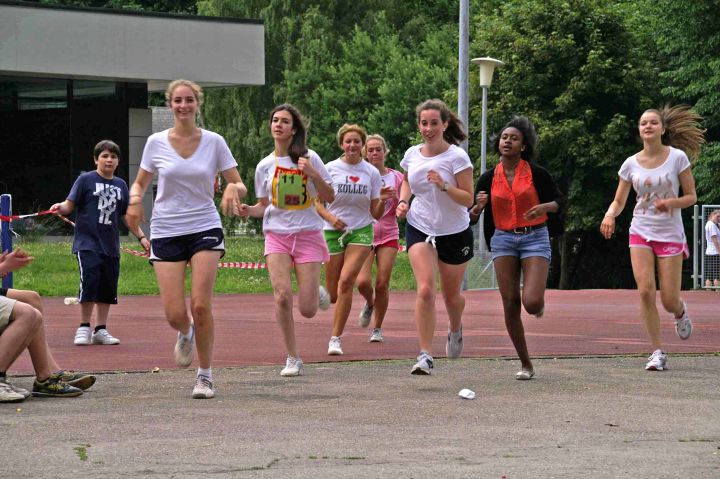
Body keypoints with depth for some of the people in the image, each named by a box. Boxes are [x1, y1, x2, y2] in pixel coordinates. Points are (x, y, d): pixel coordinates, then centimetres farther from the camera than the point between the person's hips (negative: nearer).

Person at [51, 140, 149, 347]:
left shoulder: (120, 185, 13)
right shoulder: (86, 180, 0)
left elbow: (127, 215, 19)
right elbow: (70, 205, -4)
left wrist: (141, 237, 15)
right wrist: (60, 208, -25)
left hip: (111, 246, 5)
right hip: (87, 243, -5)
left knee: (108, 288, 5)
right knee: (89, 283, -13)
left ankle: (101, 330, 14)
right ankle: (84, 328, -2)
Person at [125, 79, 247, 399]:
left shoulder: (214, 142, 1)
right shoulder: (156, 142, 2)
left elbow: (239, 186, 4)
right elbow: (140, 183, 13)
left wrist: (233, 189, -19)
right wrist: (135, 199, -9)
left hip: (205, 229, -1)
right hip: (166, 231, 1)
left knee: (201, 305, -14)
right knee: (175, 314, -8)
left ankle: (205, 375, 3)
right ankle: (186, 334, 31)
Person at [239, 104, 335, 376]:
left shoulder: (309, 159, -1)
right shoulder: (265, 166, 6)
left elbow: (329, 198, 2)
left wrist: (313, 175, -14)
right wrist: (250, 211, -6)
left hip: (308, 234, -2)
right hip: (277, 234, 2)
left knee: (307, 310, -7)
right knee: (283, 296, -18)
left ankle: (317, 293, 32)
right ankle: (292, 359, -3)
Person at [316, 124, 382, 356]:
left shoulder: (371, 172, 3)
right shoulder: (330, 169, -1)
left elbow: (375, 213, 5)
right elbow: (318, 204, 1)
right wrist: (331, 218, -18)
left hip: (361, 231, 0)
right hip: (333, 232, 0)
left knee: (346, 280, -22)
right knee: (333, 294, 1)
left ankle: (335, 338, -17)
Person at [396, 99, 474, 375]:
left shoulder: (457, 157, -14)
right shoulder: (412, 155, -1)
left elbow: (468, 199, -15)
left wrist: (444, 186, -30)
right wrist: (403, 201, 2)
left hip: (455, 233, -2)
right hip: (419, 229, 2)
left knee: (451, 295, 12)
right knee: (425, 289, -18)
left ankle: (455, 330, 48)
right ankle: (425, 355, -17)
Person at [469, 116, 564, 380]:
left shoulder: (536, 173, -3)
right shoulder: (488, 178, 4)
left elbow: (560, 200, 5)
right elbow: (471, 218, 7)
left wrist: (545, 207, -15)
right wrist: (478, 207, -15)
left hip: (535, 238, -3)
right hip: (503, 239, 3)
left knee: (531, 302, -18)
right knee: (510, 304, -2)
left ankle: (540, 303, 22)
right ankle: (525, 364, 10)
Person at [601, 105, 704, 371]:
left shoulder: (677, 157, -6)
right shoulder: (631, 164, 0)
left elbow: (691, 197, -2)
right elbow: (619, 202, 7)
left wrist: (670, 203, -22)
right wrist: (610, 215, -16)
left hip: (670, 234, -2)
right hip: (641, 233, 2)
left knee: (669, 302, -4)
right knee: (645, 291, -14)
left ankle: (681, 312, 35)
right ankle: (658, 352, -4)